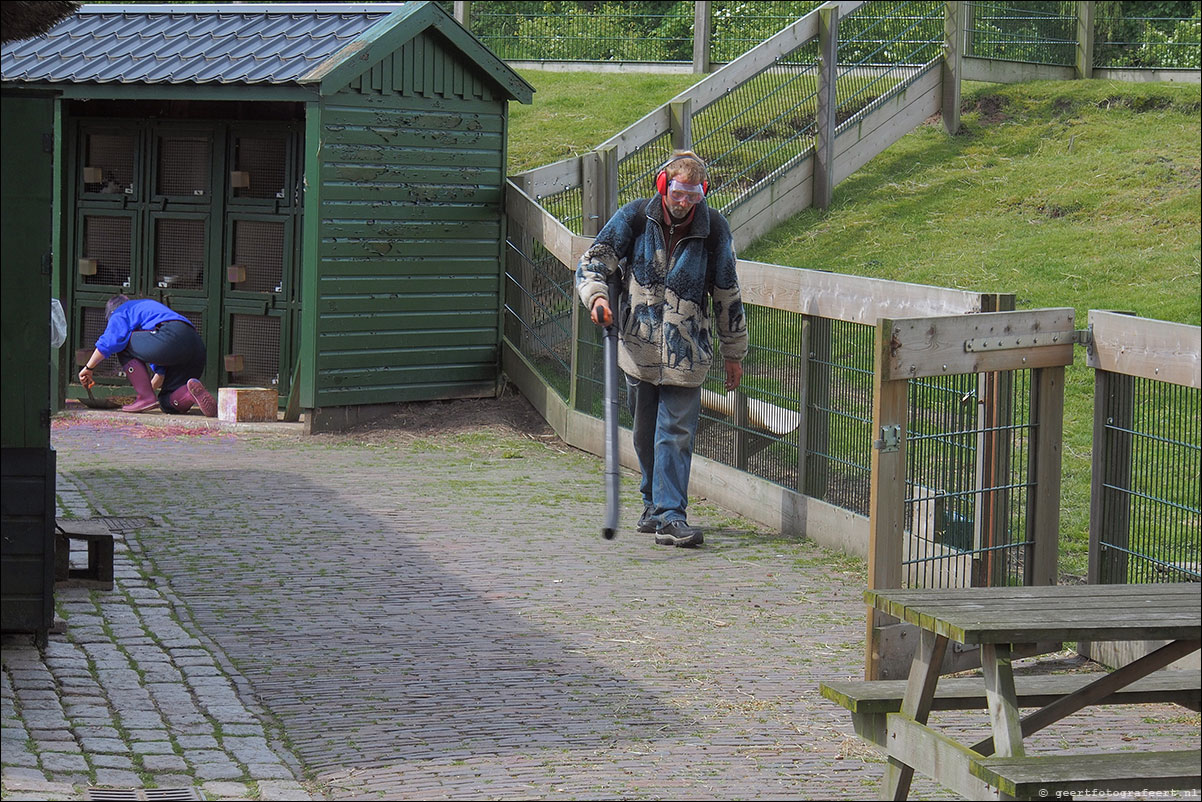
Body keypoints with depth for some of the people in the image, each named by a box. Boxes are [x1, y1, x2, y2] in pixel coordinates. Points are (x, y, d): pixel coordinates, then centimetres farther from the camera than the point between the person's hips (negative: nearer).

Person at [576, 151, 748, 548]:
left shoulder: (714, 229, -2)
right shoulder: (634, 218, -3)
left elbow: (727, 296, 8)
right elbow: (593, 261, 3)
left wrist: (733, 353, 13)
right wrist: (596, 295, -18)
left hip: (686, 353, -1)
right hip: (638, 348, 1)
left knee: (676, 433, -9)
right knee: (645, 432, 11)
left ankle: (670, 515, -11)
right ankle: (654, 503, 30)